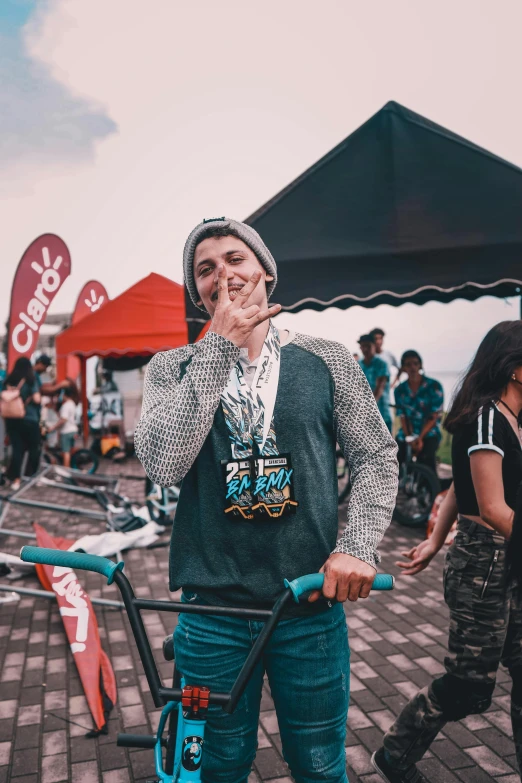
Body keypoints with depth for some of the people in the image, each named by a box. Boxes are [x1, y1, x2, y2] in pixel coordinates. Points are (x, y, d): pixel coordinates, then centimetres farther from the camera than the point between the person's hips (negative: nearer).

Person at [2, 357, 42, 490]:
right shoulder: (31, 381, -9)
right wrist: (29, 398, 2)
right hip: (29, 420, -4)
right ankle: (31, 474, 17)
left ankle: (16, 479, 3)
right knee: (34, 448, 12)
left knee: (17, 449, 5)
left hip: (12, 420, 4)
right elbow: (36, 399, -16)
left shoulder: (8, 381, 4)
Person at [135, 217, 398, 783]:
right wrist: (221, 346, -18)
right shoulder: (173, 368, -1)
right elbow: (163, 464, -18)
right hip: (212, 610, 0)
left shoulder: (326, 360, 1)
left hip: (312, 605, 1)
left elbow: (376, 457, 3)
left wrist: (358, 546, -11)